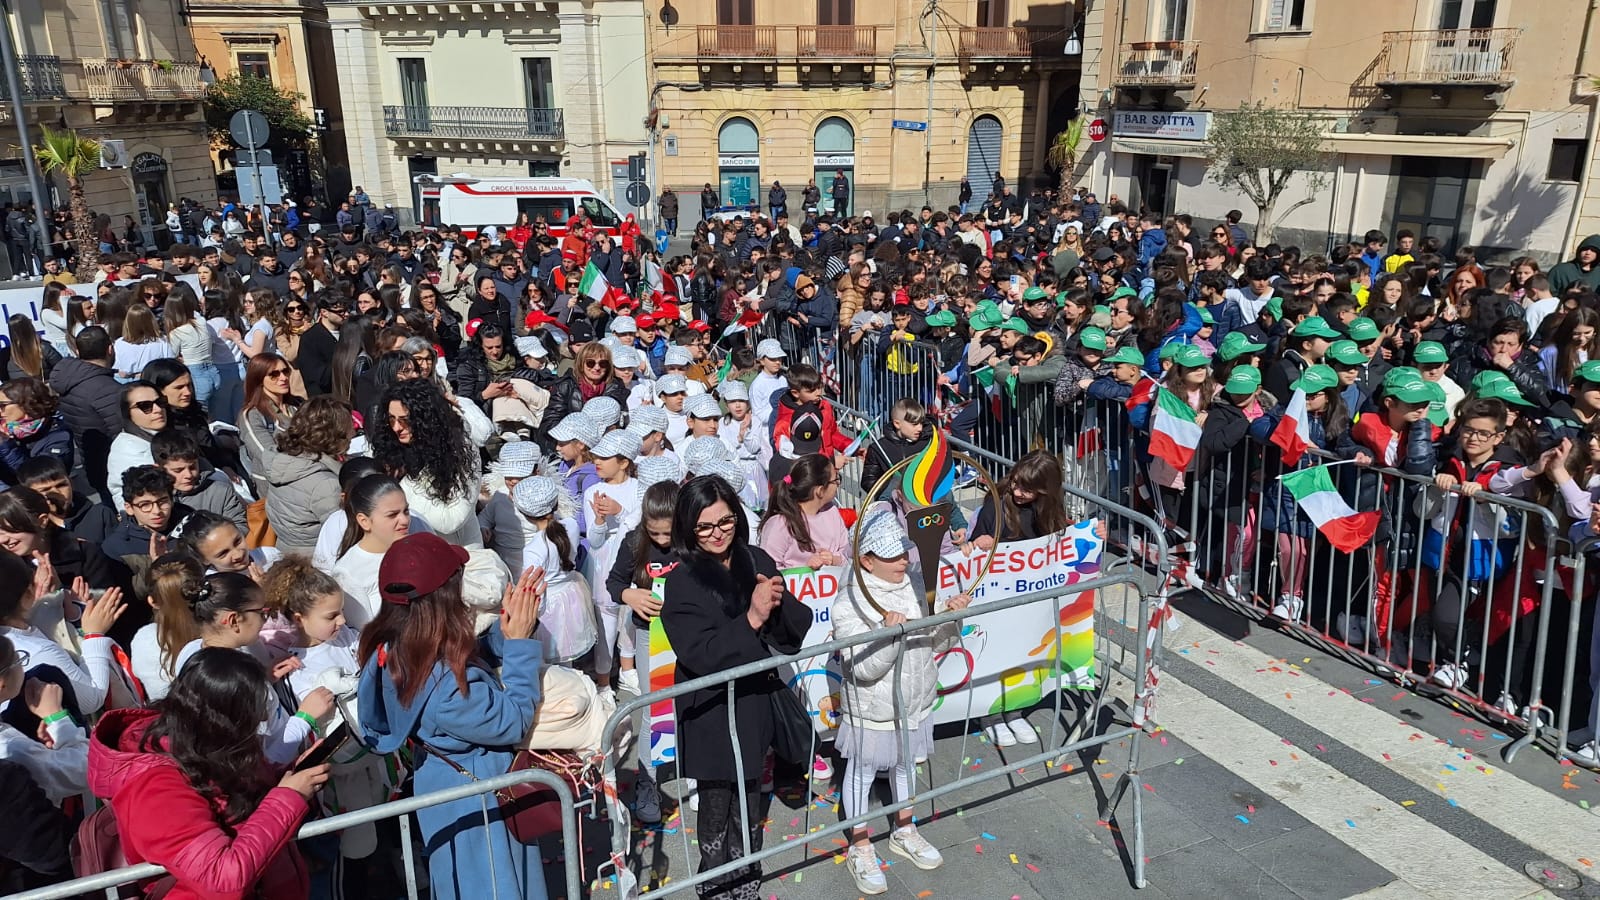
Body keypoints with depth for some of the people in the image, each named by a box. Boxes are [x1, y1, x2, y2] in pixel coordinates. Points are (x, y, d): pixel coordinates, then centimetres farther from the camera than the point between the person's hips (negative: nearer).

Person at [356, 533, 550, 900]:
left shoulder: (393, 649, -12)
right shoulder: (444, 682, -39)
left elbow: (476, 665, 2)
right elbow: (512, 722, -25)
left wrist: (506, 625, -10)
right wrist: (520, 641, -24)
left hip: (444, 782, 9)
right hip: (475, 799, -9)